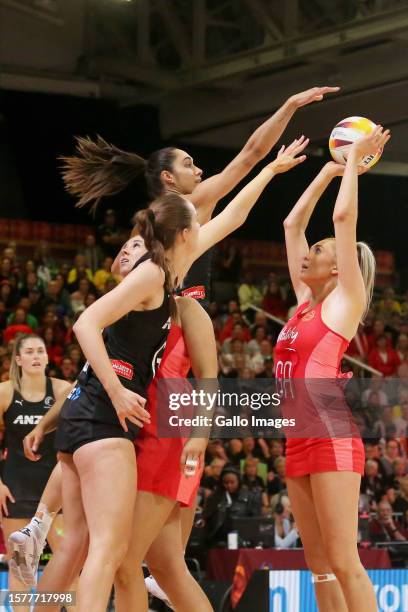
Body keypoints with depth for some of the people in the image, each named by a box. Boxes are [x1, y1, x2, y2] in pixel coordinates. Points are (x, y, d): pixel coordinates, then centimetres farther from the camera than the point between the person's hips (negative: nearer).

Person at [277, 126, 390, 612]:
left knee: (343, 562, -12)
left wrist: (356, 161, 5)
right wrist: (329, 169, 26)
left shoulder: (345, 300, 0)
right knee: (319, 564, 6)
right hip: (299, 442, 8)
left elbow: (343, 216, -6)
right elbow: (292, 224, 24)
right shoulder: (305, 302, 18)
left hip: (331, 439, -8)